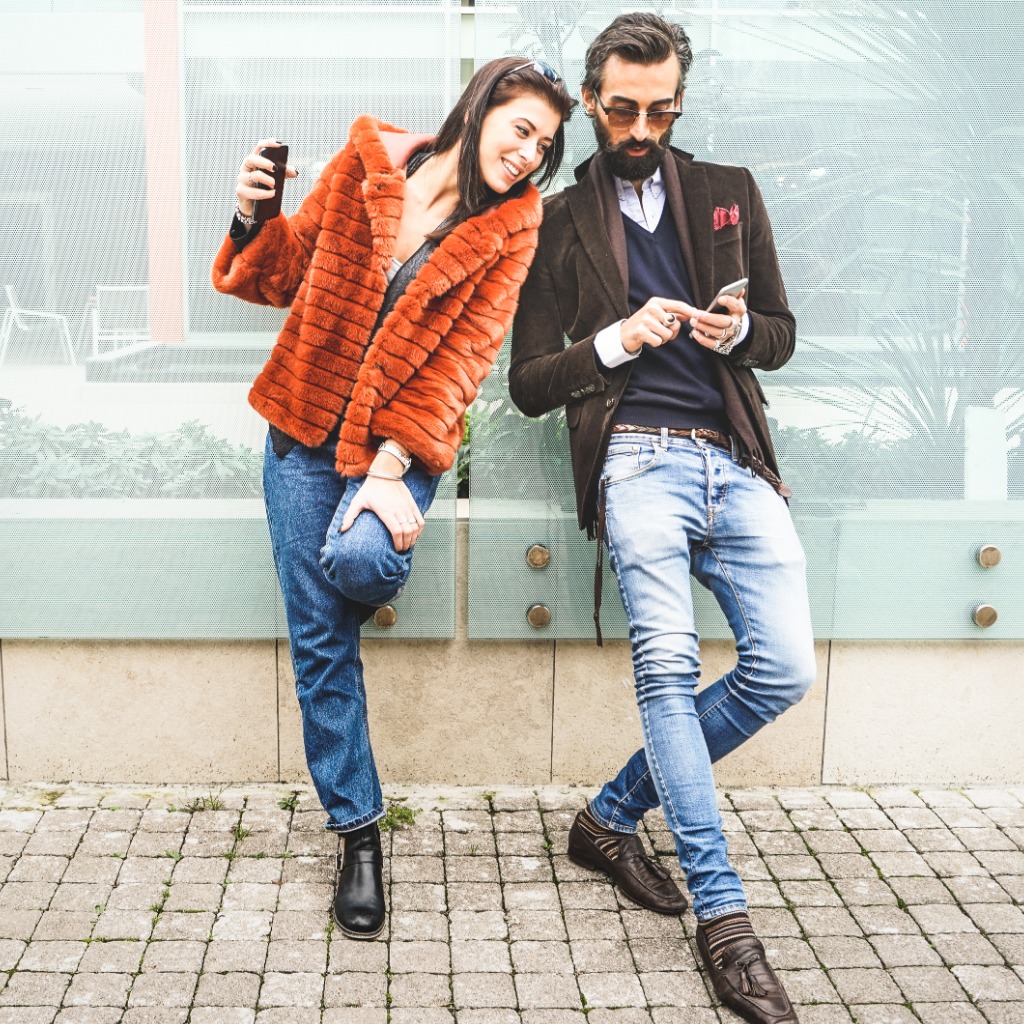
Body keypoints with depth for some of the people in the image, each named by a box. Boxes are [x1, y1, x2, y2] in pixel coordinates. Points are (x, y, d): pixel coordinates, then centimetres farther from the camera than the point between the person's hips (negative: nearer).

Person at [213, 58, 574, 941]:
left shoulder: (512, 225, -4)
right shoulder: (365, 164, -1)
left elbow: (464, 355, -12)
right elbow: (286, 274, 8)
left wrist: (390, 469, -20)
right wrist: (252, 221, -14)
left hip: (407, 438, -1)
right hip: (307, 429, 2)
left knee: (359, 557, -32)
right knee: (319, 643, 2)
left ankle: (379, 555, 8)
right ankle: (358, 831, 17)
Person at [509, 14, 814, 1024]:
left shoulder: (728, 192, 18)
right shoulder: (559, 224, 9)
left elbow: (781, 333, 19)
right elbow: (527, 384, 7)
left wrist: (739, 331, -5)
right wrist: (617, 339, -9)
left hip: (737, 461, 4)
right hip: (638, 459, -3)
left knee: (783, 670, -9)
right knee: (668, 663, -22)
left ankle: (612, 814, 10)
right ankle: (722, 916, -13)